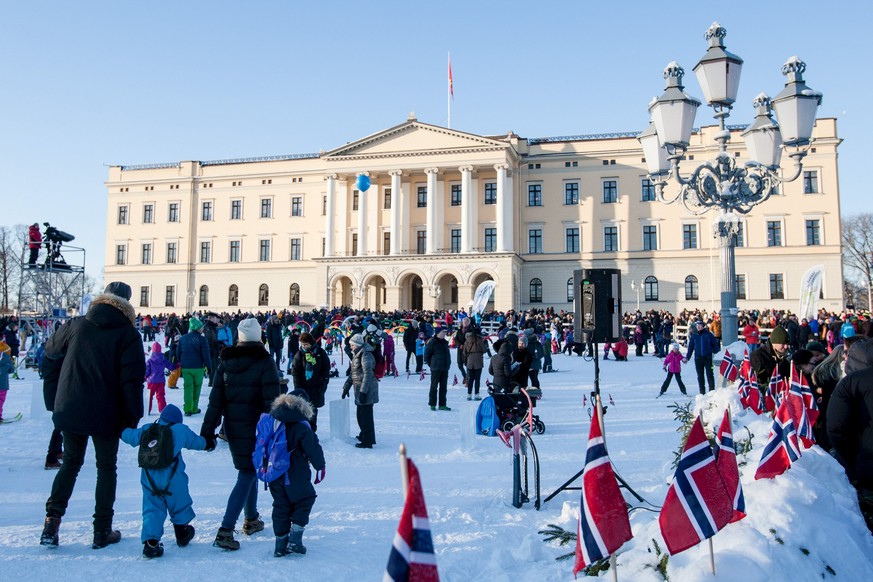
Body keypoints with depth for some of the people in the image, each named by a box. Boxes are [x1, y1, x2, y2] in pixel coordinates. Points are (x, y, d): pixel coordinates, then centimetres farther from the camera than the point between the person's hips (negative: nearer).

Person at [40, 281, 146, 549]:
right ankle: (102, 531, 14)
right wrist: (133, 417, -6)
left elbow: (49, 360, 9)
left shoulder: (74, 326, 3)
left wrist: (54, 402, 16)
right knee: (106, 468, 11)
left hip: (69, 411, 3)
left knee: (70, 463, 21)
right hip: (106, 416, -3)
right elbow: (132, 379, -13)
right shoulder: (128, 334, -8)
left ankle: (52, 520, 9)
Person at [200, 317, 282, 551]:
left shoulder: (225, 361, 4)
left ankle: (251, 520, 32)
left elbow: (215, 399, 3)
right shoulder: (265, 362, -11)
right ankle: (225, 530, -8)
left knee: (248, 470, 21)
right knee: (247, 474, 1)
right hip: (255, 428, -5)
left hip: (233, 427, 5)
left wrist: (207, 431, 5)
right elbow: (271, 400, -15)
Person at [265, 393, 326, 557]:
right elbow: (313, 450, -13)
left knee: (280, 506, 15)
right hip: (297, 476, -6)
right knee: (304, 502, 10)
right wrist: (320, 467, -1)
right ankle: (294, 540, 3)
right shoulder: (302, 428, -13)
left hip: (275, 475, 6)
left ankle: (280, 544, 17)